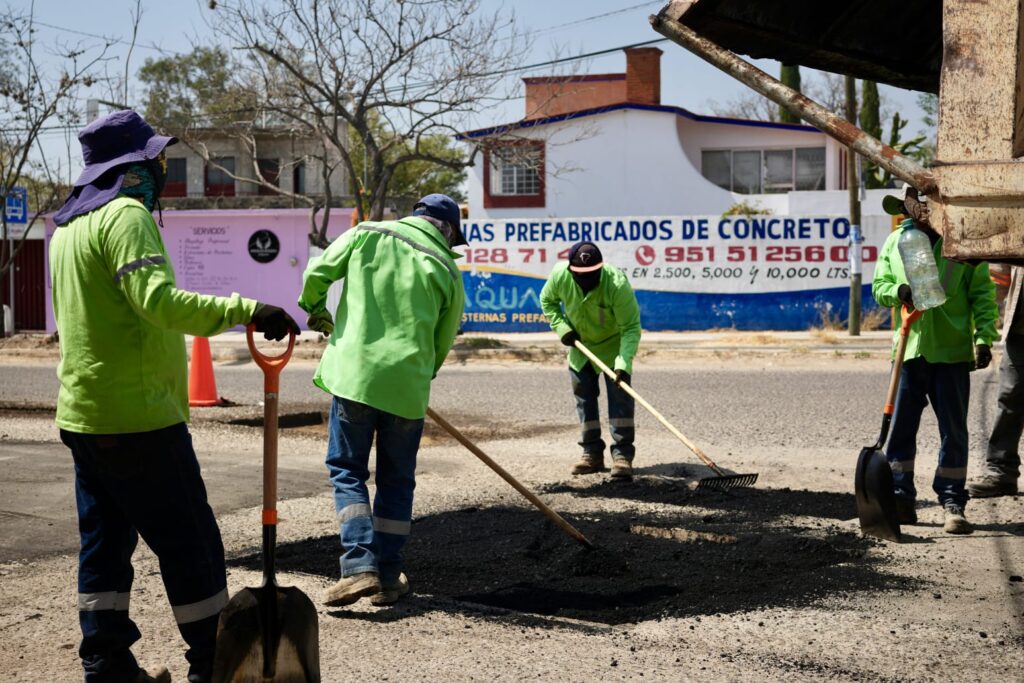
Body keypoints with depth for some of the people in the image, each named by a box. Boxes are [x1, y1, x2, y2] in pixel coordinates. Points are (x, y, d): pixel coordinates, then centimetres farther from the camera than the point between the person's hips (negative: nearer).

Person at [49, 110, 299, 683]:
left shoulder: (69, 224, 16)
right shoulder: (126, 215, -14)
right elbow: (159, 301, -28)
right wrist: (246, 310, -32)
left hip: (83, 415, 10)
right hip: (138, 418, -9)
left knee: (105, 542, 13)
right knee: (191, 544, -2)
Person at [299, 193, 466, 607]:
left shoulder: (367, 234, 5)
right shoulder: (448, 271, 6)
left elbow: (316, 273, 4)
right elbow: (443, 344, 10)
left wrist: (317, 312, 24)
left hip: (354, 371, -1)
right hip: (408, 382, 1)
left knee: (347, 469, 8)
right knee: (396, 480, 12)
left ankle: (359, 567, -7)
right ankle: (388, 579, 15)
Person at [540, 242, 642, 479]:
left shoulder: (617, 284, -36)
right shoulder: (560, 275, -25)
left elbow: (631, 328, -34)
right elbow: (547, 301, -1)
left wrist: (624, 363, -45)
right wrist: (561, 326, -16)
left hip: (613, 345, -4)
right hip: (579, 344, 4)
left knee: (620, 395, -11)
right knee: (584, 397, 7)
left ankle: (622, 455, -8)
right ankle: (592, 454, 16)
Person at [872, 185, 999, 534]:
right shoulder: (895, 243, 7)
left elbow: (983, 294, 0)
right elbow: (879, 285, 11)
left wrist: (984, 337, -10)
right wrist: (898, 291, -12)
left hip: (952, 351, -2)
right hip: (909, 348, 2)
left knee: (954, 430, 1)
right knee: (901, 427, 5)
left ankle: (952, 503, 8)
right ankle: (900, 499, 15)